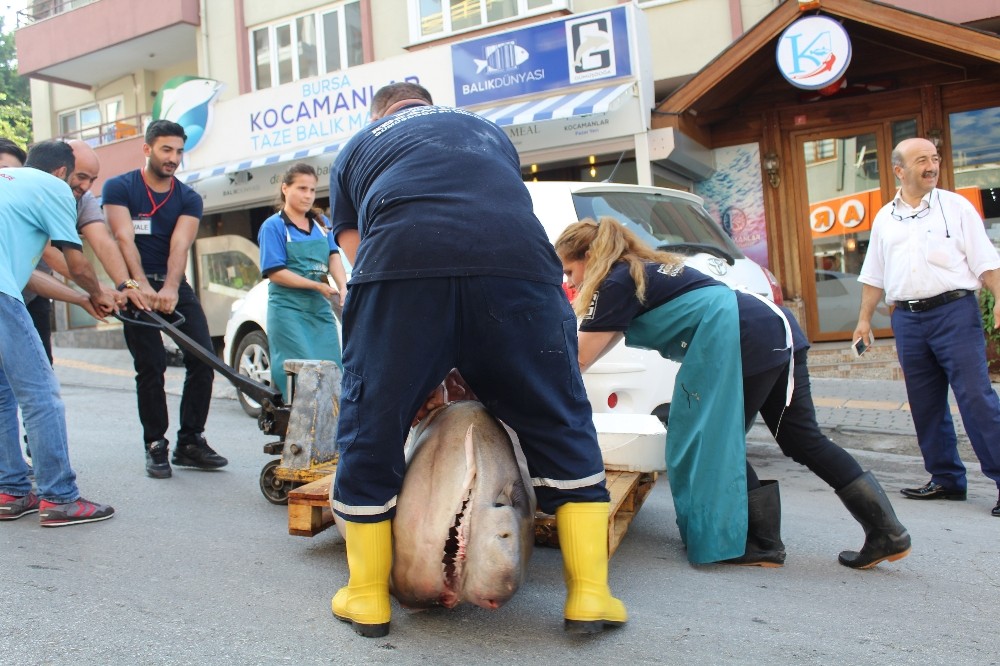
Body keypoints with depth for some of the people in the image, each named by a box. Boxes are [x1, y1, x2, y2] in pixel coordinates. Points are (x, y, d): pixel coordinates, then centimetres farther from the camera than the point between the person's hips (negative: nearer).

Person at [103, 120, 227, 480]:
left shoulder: (189, 199, 5)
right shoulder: (119, 188, -1)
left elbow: (180, 246, -11)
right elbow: (125, 240, -14)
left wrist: (170, 290, -28)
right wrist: (144, 287, -29)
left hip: (175, 286, 3)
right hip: (137, 287, -3)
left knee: (203, 358, -5)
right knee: (151, 366, -6)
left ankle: (191, 441, 5)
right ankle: (156, 447, 6)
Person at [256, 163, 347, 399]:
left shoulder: (321, 224, 13)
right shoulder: (273, 226, -2)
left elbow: (334, 257, 3)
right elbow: (275, 272, -8)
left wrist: (343, 288, -16)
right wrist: (318, 286, -14)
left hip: (321, 309, 5)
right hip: (288, 309, -5)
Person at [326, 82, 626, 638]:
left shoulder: (357, 148, 34)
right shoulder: (488, 131, 39)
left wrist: (423, 375, 35)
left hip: (401, 266, -1)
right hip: (519, 263, 2)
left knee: (370, 430, 15)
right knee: (563, 429, 16)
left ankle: (368, 597, 25)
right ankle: (591, 596, 18)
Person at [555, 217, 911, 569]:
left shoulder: (616, 283, -3)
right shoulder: (646, 269, 25)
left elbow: (579, 359, -1)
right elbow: (608, 338, 32)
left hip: (742, 344, -10)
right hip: (780, 330, 10)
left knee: (714, 445, 5)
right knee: (804, 440, 13)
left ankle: (763, 545, 13)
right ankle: (887, 532, 16)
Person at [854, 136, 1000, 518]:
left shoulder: (956, 207, 4)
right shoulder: (884, 219, 14)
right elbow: (874, 276, 18)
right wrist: (865, 319, 14)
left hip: (954, 311, -4)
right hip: (907, 318, 4)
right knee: (925, 405, 8)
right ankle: (946, 480, 18)